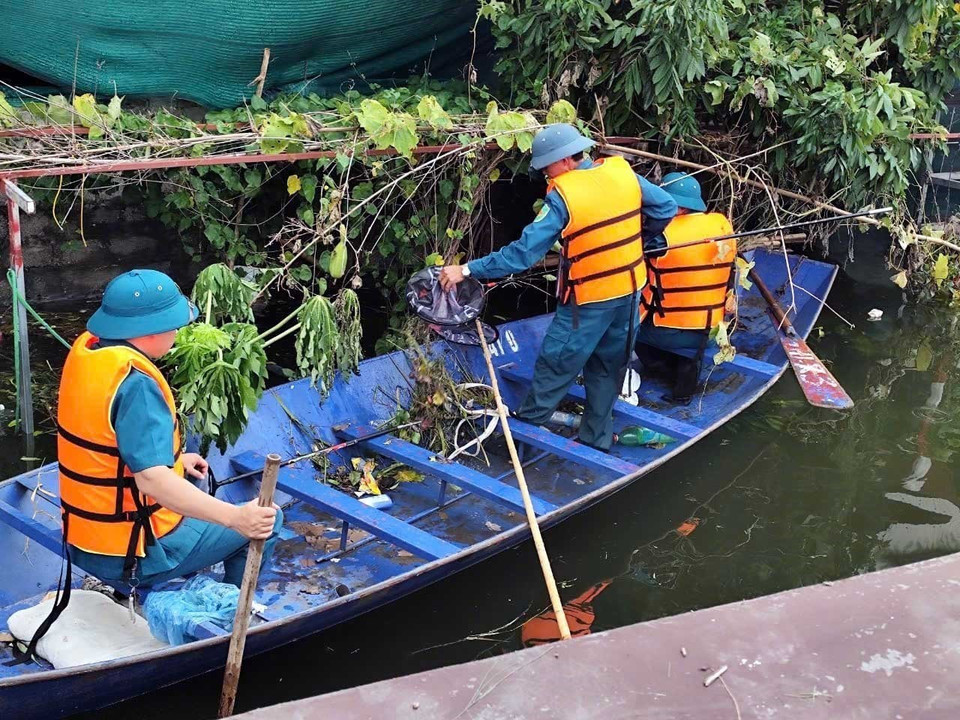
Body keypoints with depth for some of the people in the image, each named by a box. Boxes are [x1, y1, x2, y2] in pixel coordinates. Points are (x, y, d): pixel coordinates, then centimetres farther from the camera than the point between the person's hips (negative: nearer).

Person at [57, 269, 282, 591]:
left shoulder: (84, 349, 0)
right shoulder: (135, 384, -27)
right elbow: (152, 480, -36)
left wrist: (175, 460, 20)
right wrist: (236, 517, -41)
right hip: (132, 558, -9)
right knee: (266, 520, 3)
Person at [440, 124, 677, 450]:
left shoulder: (562, 195, -20)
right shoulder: (623, 172, -4)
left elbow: (524, 252, -22)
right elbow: (666, 207, 6)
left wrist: (468, 270, -18)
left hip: (589, 300, -6)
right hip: (630, 290, 6)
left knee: (555, 365, 10)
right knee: (609, 369, 18)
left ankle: (527, 425, 24)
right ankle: (597, 439, 28)